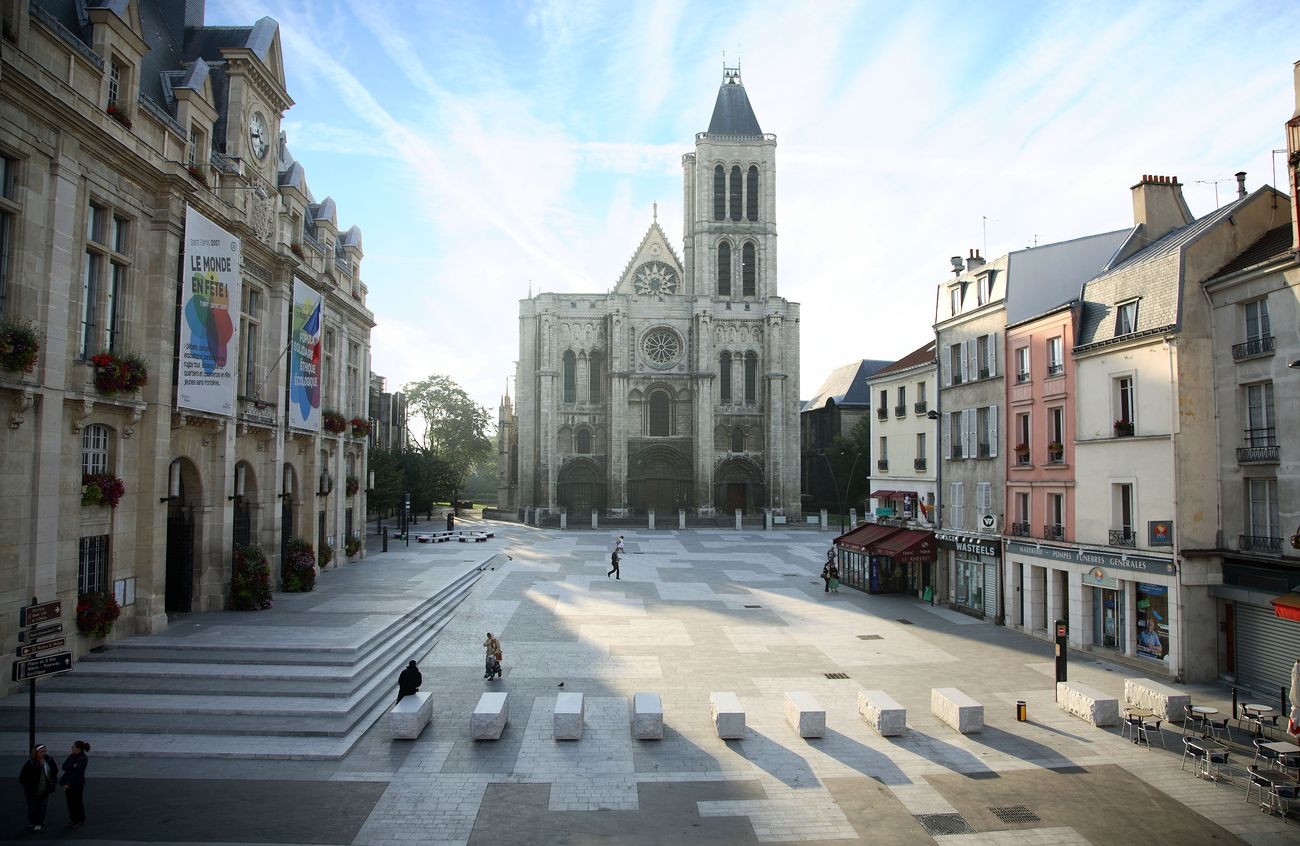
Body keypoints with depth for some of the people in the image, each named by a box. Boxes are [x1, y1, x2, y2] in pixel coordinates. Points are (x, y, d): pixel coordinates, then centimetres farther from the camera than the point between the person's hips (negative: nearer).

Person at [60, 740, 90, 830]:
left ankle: (80, 821, 17)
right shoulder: (72, 756, 6)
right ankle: (72, 819, 25)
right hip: (68, 783, 7)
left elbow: (77, 772, -21)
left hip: (77, 784, -7)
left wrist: (69, 784, -25)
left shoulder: (83, 759, -17)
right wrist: (71, 766, -21)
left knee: (77, 802, 3)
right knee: (70, 801, 12)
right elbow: (64, 766, -1)